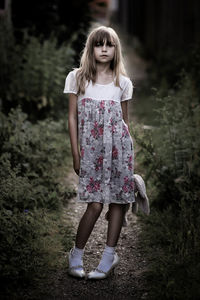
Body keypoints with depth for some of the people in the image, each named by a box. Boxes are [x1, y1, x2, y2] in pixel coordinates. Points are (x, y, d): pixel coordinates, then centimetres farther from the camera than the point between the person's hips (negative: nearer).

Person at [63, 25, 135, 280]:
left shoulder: (122, 82, 7)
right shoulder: (77, 78, 3)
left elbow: (124, 120, 13)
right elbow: (73, 118, 3)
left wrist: (127, 153, 12)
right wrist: (76, 154, -1)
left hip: (118, 147, 2)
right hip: (91, 149, -2)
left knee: (118, 201, 3)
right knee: (94, 204, -7)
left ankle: (109, 255, 17)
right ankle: (76, 254, 12)